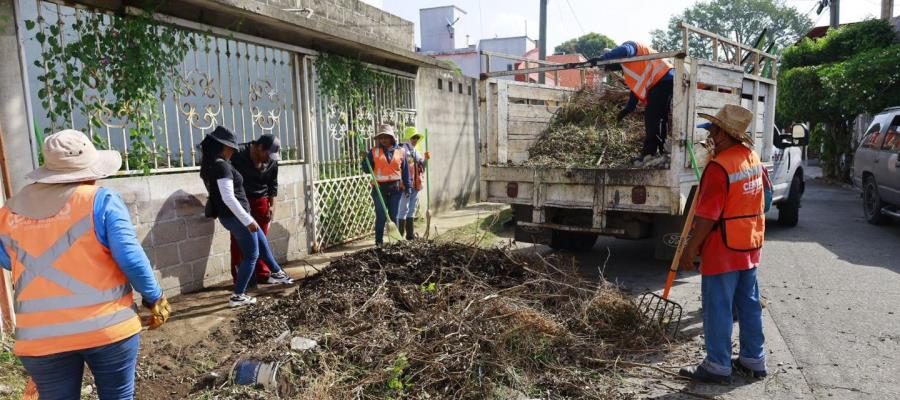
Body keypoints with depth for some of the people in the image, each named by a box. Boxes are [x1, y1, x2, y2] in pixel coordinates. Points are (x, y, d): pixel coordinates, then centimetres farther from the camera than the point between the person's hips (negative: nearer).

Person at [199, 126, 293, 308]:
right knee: (251, 255, 2)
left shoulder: (209, 165, 8)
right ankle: (237, 296, 6)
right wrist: (248, 220, -25)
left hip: (229, 216, 10)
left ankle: (276, 273, 39)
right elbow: (228, 198, -27)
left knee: (263, 242, 23)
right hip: (235, 216, -10)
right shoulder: (222, 165, -22)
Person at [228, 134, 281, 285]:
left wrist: (272, 205, 3)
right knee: (239, 239, 0)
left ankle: (262, 273, 16)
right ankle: (239, 277, 7)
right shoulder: (237, 154, -18)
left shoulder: (272, 162, -4)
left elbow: (273, 185, 8)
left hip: (260, 201, 4)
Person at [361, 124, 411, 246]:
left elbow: (405, 171, 6)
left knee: (394, 216, 8)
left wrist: (408, 187, 3)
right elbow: (367, 170, 2)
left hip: (396, 189, 1)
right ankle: (379, 241, 10)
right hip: (380, 189, -1)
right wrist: (365, 159, -15)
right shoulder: (374, 151, 3)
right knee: (381, 217, 1)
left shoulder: (400, 151, 5)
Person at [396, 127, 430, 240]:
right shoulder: (403, 151, -10)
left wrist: (425, 159, 6)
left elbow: (422, 167, 25)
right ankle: (399, 235, 0)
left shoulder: (416, 152, 17)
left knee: (412, 209, 13)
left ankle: (410, 234, 22)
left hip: (416, 185, 9)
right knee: (403, 209, -6)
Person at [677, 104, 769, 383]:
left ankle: (718, 366, 12)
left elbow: (707, 216, -24)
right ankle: (753, 360, 29)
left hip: (723, 251, -9)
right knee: (749, 305, 17)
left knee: (717, 308, 2)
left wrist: (690, 250, -17)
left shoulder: (719, 167, -22)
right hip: (750, 248, 9)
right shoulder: (753, 158, 5)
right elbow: (764, 192, 24)